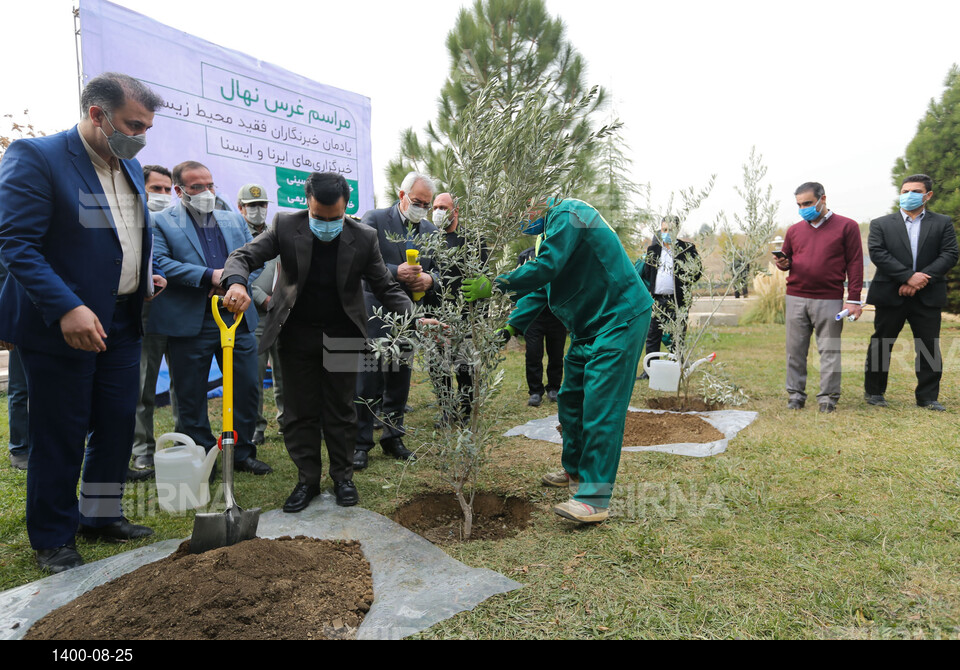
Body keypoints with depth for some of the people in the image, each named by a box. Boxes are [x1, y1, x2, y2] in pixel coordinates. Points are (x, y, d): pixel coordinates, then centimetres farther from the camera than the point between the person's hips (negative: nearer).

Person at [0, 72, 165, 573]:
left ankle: (100, 517, 32)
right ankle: (54, 541, 21)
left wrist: (142, 278, 7)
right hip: (62, 325, -7)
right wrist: (66, 308, -27)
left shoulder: (130, 167, 11)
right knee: (60, 436, 4)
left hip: (121, 322, 7)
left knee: (118, 425, 13)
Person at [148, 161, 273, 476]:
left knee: (247, 388, 7)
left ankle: (242, 453, 24)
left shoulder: (235, 220, 17)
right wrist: (210, 276, -17)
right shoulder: (160, 222, 2)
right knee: (191, 397, 6)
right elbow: (159, 263, -12)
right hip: (189, 323, -3)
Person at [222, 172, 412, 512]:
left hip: (341, 337, 0)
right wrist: (237, 283, -33)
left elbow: (386, 287, -6)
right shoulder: (285, 226, -9)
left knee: (341, 410, 9)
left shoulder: (364, 237, -10)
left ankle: (343, 477, 25)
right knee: (300, 411, 8)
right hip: (296, 334, 1)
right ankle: (307, 480, 23)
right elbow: (242, 257, -9)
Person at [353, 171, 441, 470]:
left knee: (399, 381, 13)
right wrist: (396, 272, -26)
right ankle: (361, 444, 9)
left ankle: (393, 438, 27)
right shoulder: (374, 220, -3)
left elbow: (439, 271, 10)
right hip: (376, 313, -4)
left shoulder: (431, 231, 11)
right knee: (368, 381, -2)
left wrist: (429, 279, -14)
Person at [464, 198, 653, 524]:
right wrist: (510, 327, 9)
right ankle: (575, 472, 31)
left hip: (620, 320, -10)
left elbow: (544, 268, -24)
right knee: (570, 400, 15)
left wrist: (494, 285, -18)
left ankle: (594, 499, -10)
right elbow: (540, 288, 17)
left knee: (600, 407, -13)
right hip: (589, 327, 10)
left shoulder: (567, 215, -14)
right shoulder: (553, 228, 18)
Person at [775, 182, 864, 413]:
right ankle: (795, 394, 14)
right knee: (795, 350, 5)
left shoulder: (846, 226, 3)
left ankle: (828, 397, 10)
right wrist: (783, 264, -3)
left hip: (829, 301, -3)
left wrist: (854, 299, -6)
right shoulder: (794, 230, 13)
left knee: (829, 350, 2)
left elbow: (855, 264, 0)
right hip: (796, 298, 3)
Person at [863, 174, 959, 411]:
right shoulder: (881, 224, 6)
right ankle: (874, 391, 18)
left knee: (930, 347, 3)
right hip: (891, 295, -1)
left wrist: (923, 279, -15)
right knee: (881, 345, 5)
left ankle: (928, 397, 14)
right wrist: (909, 276, -17)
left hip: (928, 297, 1)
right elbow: (877, 253, -8)